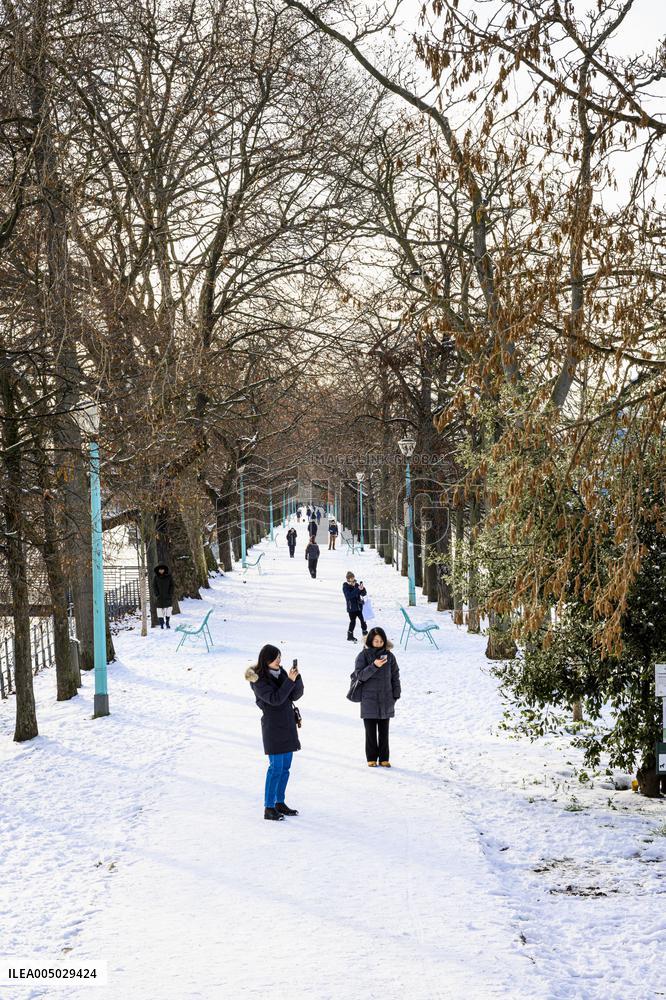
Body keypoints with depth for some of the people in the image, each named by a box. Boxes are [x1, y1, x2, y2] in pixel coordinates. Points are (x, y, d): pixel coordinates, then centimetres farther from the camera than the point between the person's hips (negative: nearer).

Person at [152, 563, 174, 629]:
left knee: (168, 609, 0)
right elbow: (154, 586, 1)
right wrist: (156, 595, -8)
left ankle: (167, 622, 11)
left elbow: (172, 585, 3)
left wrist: (170, 594, -7)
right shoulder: (155, 576, -2)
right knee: (160, 609, -2)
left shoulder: (168, 576, -2)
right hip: (159, 596, 0)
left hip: (167, 596, 0)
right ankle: (161, 623, 2)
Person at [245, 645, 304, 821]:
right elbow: (275, 699, -22)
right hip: (273, 726, -7)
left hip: (288, 724, 7)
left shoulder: (281, 672, 8)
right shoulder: (259, 680, -12)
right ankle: (269, 808, -6)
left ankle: (280, 803, 22)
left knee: (285, 767, 12)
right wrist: (289, 680, -24)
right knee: (276, 767, -9)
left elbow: (295, 696, 4)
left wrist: (297, 678, -12)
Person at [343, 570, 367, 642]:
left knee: (363, 620, 9)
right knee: (352, 622, -1)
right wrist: (358, 589, -31)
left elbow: (364, 594, 3)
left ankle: (365, 634, 24)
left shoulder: (356, 585, 4)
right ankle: (350, 636, 13)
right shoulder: (345, 587, -10)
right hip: (351, 608, -5)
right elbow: (349, 595, -26)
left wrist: (362, 589, -18)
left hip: (359, 606, 5)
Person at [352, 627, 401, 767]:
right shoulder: (363, 655, -4)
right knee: (370, 731, 4)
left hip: (386, 700, 2)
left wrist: (396, 695, 4)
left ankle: (384, 758, 15)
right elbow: (360, 675, -12)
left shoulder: (389, 655, 4)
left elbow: (395, 676, 9)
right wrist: (374, 666, -24)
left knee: (384, 731, 7)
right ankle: (371, 758, 13)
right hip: (369, 700, -2)